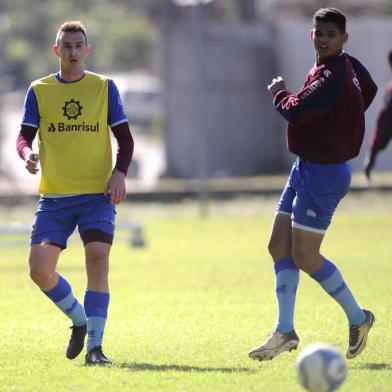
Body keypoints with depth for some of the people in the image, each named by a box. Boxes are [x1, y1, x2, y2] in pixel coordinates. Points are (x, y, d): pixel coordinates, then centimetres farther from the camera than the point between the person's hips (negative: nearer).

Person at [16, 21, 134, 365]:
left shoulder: (104, 87, 5)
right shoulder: (39, 90, 7)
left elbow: (124, 138, 5)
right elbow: (25, 136, 4)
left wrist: (119, 173, -13)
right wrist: (27, 153, -20)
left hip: (98, 194, -2)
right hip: (54, 195, 2)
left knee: (97, 256, -19)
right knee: (39, 269, -6)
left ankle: (95, 346, -14)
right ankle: (80, 320, 21)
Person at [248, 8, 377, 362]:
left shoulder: (334, 74, -21)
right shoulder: (350, 66, 9)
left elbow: (295, 111, -25)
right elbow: (369, 90, 28)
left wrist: (279, 92, -4)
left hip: (323, 172, -10)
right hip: (305, 168, 10)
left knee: (305, 257, -5)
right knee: (279, 247, 7)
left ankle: (358, 318, 12)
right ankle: (285, 332, 9)